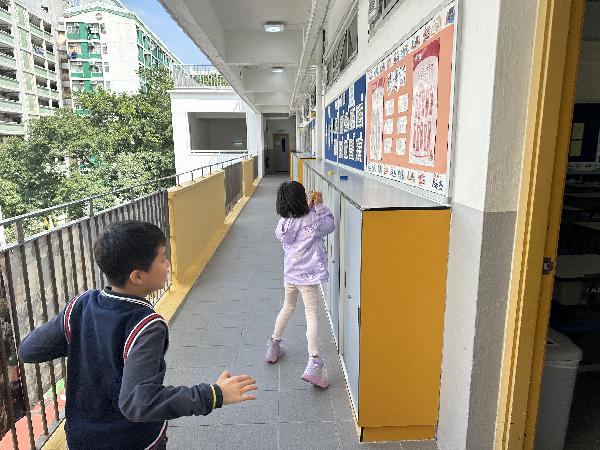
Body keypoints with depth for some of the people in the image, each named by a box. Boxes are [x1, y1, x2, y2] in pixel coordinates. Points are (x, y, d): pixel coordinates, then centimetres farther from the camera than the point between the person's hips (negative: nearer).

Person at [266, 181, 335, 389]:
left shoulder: (283, 223, -5)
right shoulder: (311, 222, -17)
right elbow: (330, 224, 0)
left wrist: (310, 207, 6)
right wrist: (320, 206, 3)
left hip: (289, 274, 6)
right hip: (307, 277, -6)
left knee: (287, 308, 26)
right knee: (312, 317, -2)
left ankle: (273, 346, 41)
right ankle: (314, 364, -6)